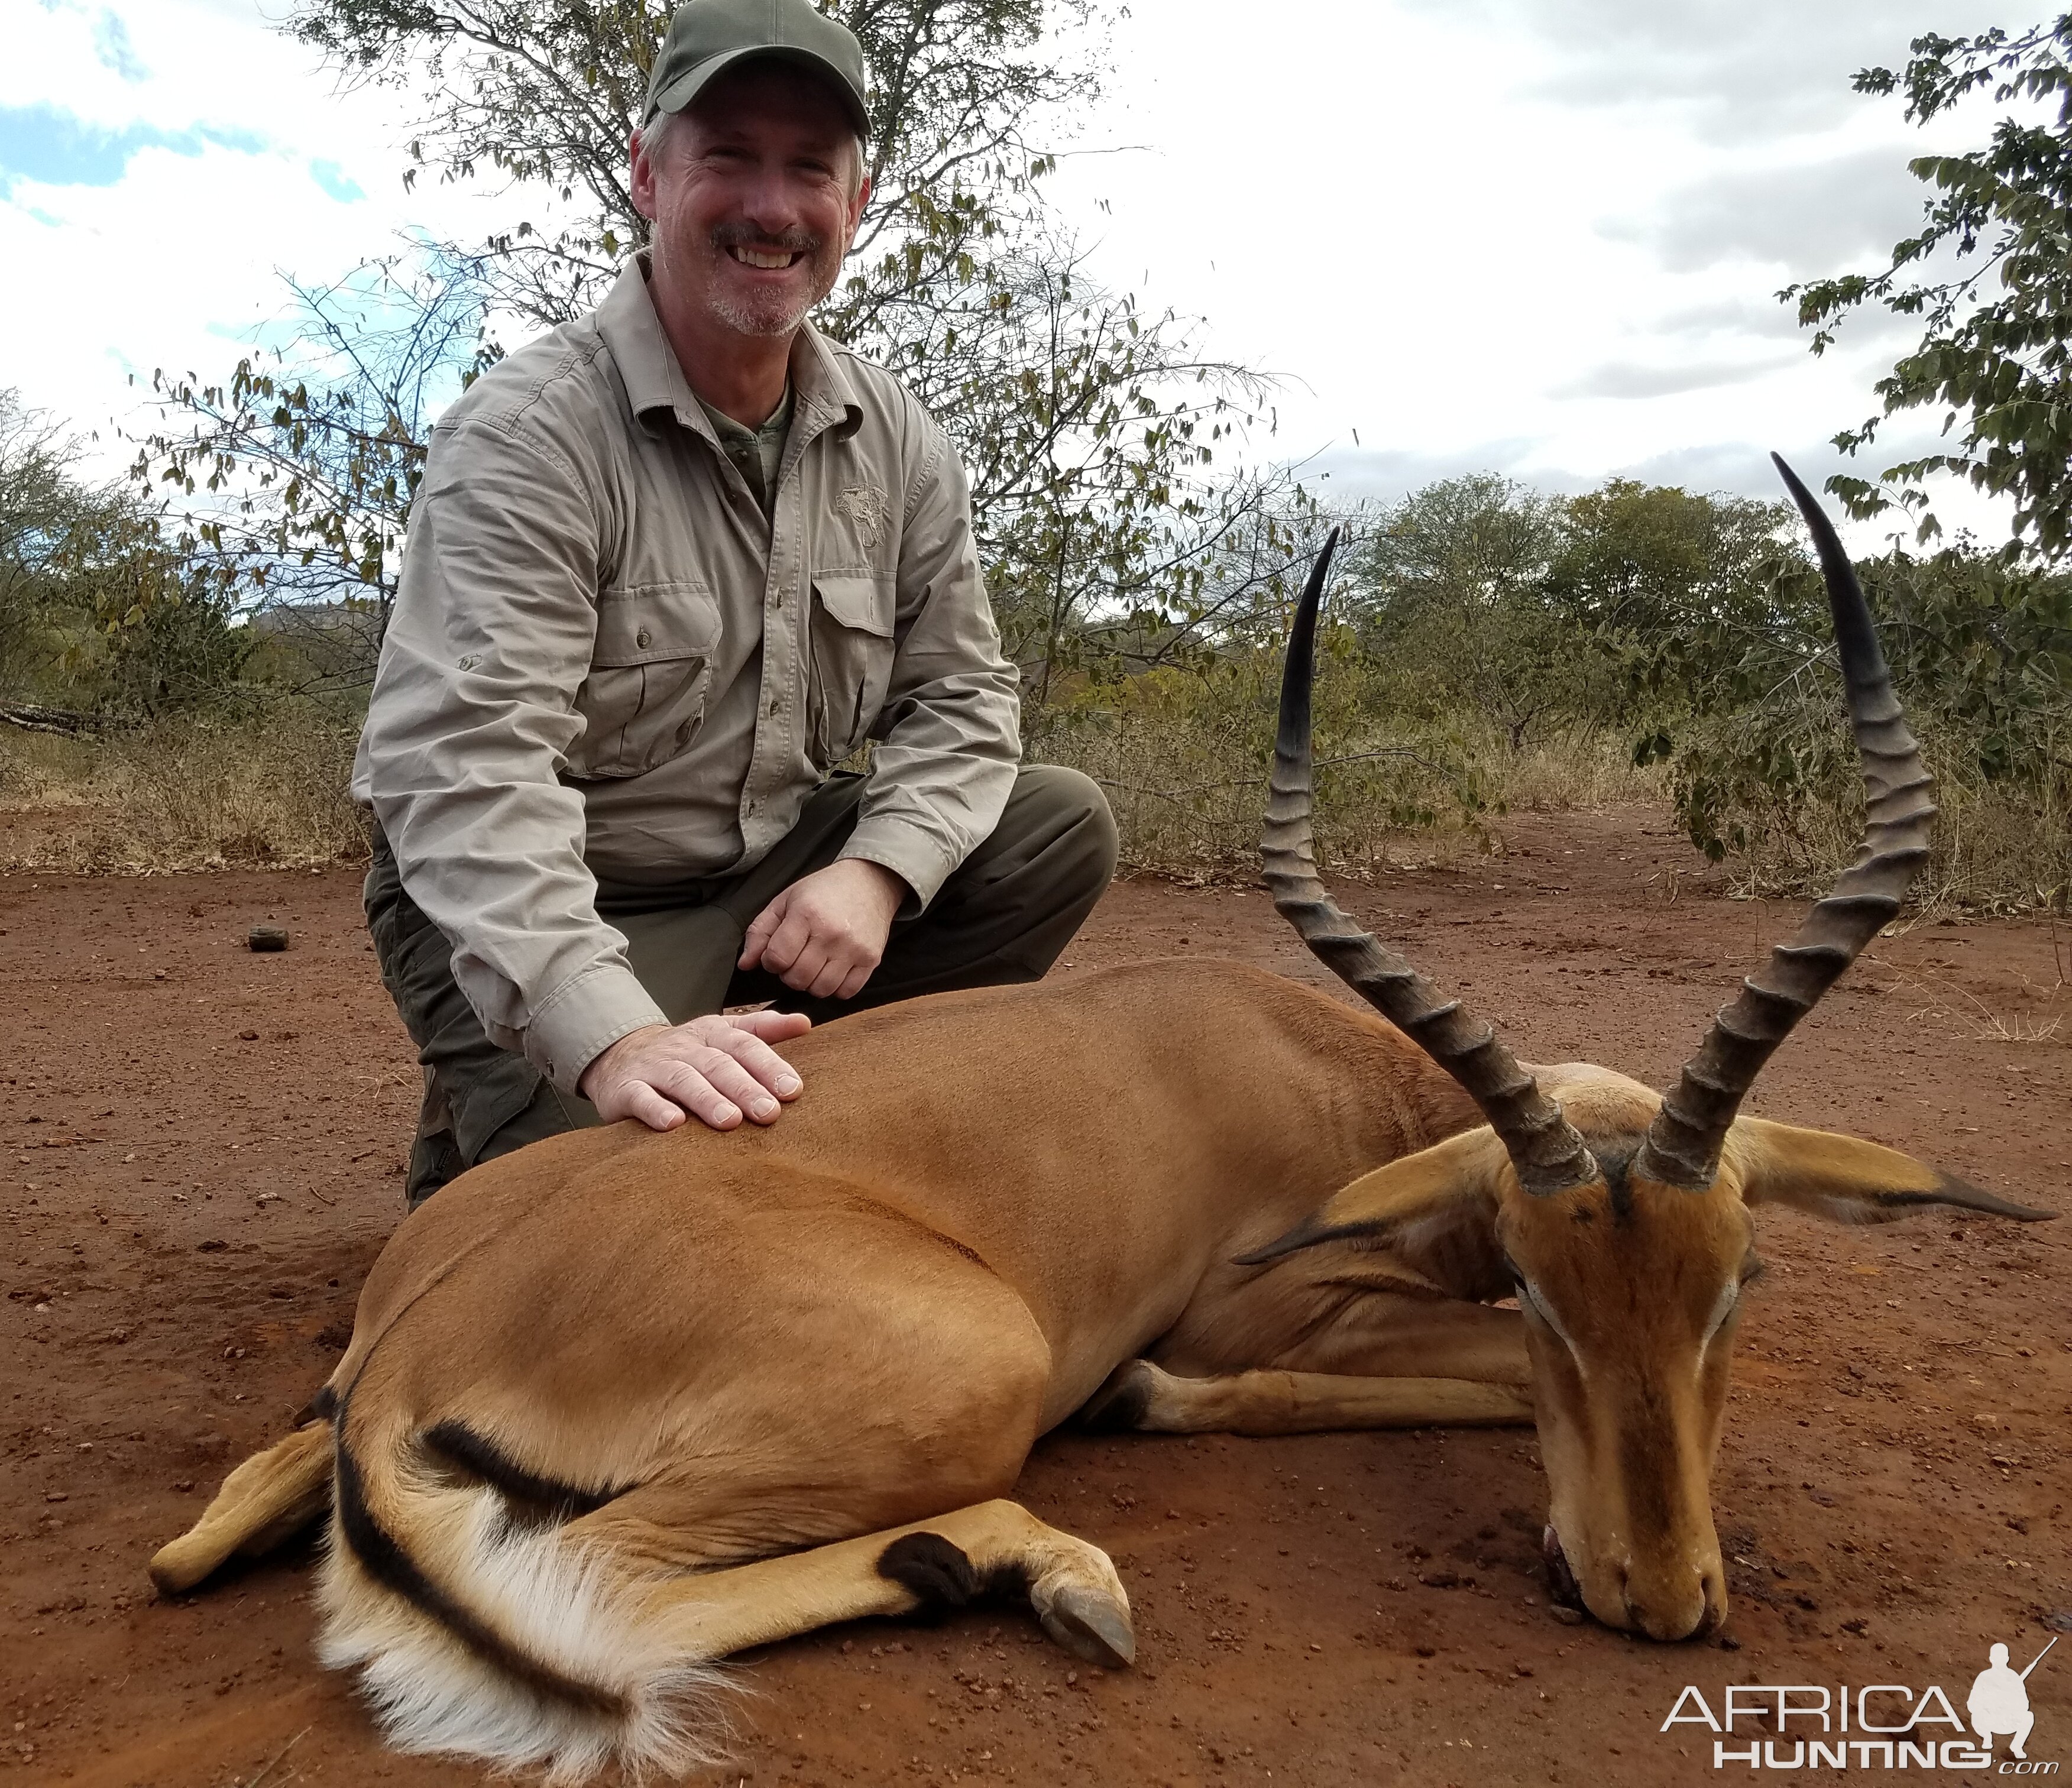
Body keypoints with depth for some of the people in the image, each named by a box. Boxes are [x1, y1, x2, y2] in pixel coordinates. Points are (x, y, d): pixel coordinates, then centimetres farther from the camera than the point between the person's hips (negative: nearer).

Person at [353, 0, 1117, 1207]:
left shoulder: (897, 442, 0)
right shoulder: (529, 435, -19)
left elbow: (958, 693, 3)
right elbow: (464, 764, -30)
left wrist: (876, 870, -19)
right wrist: (614, 1040, -45)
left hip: (782, 878, 6)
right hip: (541, 918, -5)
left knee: (1062, 827, -9)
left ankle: (824, 1102, 2)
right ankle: (491, 1129, 9)